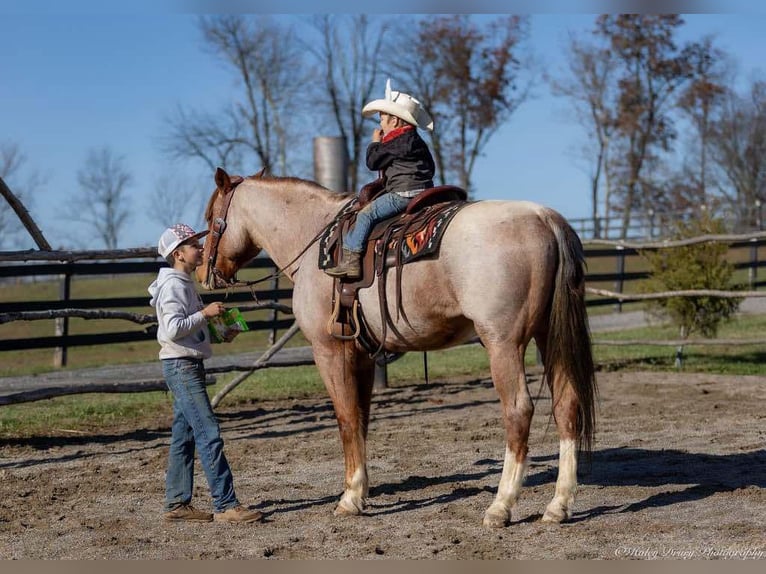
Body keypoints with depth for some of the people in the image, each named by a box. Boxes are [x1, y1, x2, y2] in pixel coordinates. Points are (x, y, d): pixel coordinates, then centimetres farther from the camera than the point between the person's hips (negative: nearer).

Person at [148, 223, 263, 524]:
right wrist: (205, 313, -18)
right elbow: (173, 329, -24)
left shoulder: (184, 283, 17)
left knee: (184, 436, 11)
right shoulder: (173, 285, -14)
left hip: (188, 366, 10)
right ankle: (225, 505, -12)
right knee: (209, 434, -11)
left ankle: (177, 504, 15)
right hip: (181, 366, -10)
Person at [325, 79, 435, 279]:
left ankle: (350, 260, -21)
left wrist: (375, 142, 7)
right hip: (420, 191, 11)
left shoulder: (398, 142, -11)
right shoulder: (414, 141, 19)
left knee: (366, 214, -13)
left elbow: (372, 162, -10)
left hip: (404, 193, -11)